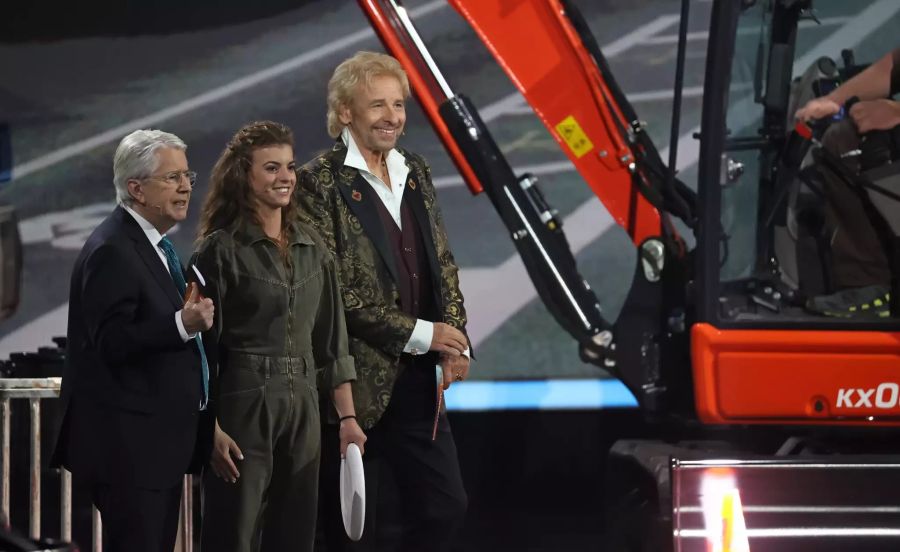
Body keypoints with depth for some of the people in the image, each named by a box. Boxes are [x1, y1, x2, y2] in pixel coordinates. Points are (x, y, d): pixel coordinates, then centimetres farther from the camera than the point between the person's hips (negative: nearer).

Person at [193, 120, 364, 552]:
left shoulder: (312, 248, 11)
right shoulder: (221, 250, -5)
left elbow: (330, 340, 14)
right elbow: (203, 347, -7)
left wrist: (347, 417, 9)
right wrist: (211, 429, -13)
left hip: (301, 407, 6)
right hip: (243, 405, -5)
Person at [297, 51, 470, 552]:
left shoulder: (415, 173, 11)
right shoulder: (322, 182, -10)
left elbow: (442, 264, 15)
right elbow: (333, 288, -15)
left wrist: (454, 341, -1)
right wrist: (420, 334, -15)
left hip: (418, 380, 6)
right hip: (359, 380, -6)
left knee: (446, 507, 7)